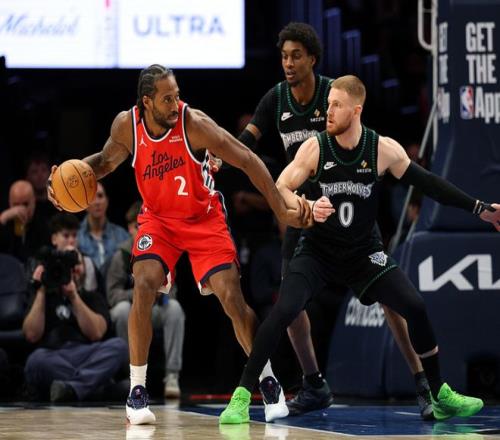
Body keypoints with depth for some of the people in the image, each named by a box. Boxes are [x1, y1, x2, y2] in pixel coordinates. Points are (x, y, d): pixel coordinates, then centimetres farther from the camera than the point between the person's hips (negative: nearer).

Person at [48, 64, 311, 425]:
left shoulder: (194, 123, -26)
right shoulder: (127, 125, -16)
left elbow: (248, 161, -21)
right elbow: (106, 161, 6)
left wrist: (282, 210, -23)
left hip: (204, 218, -2)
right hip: (159, 217, 2)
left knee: (232, 297, -11)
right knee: (144, 287, -21)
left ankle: (268, 381, 10)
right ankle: (137, 391, -10)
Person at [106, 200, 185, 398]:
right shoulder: (122, 256, -9)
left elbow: (171, 291, -2)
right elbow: (112, 295, -12)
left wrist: (164, 293, -26)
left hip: (153, 311, 2)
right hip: (130, 314, -2)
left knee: (174, 307, -30)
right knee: (123, 308, -36)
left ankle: (172, 375, -30)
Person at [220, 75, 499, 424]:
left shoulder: (384, 149, -11)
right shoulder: (314, 148, -14)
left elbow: (428, 184, -3)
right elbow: (280, 191, -12)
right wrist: (308, 208, -34)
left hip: (364, 252, 2)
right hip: (317, 251, -2)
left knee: (415, 307, -9)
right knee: (283, 312, -22)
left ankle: (440, 397, 8)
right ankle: (241, 396, -14)